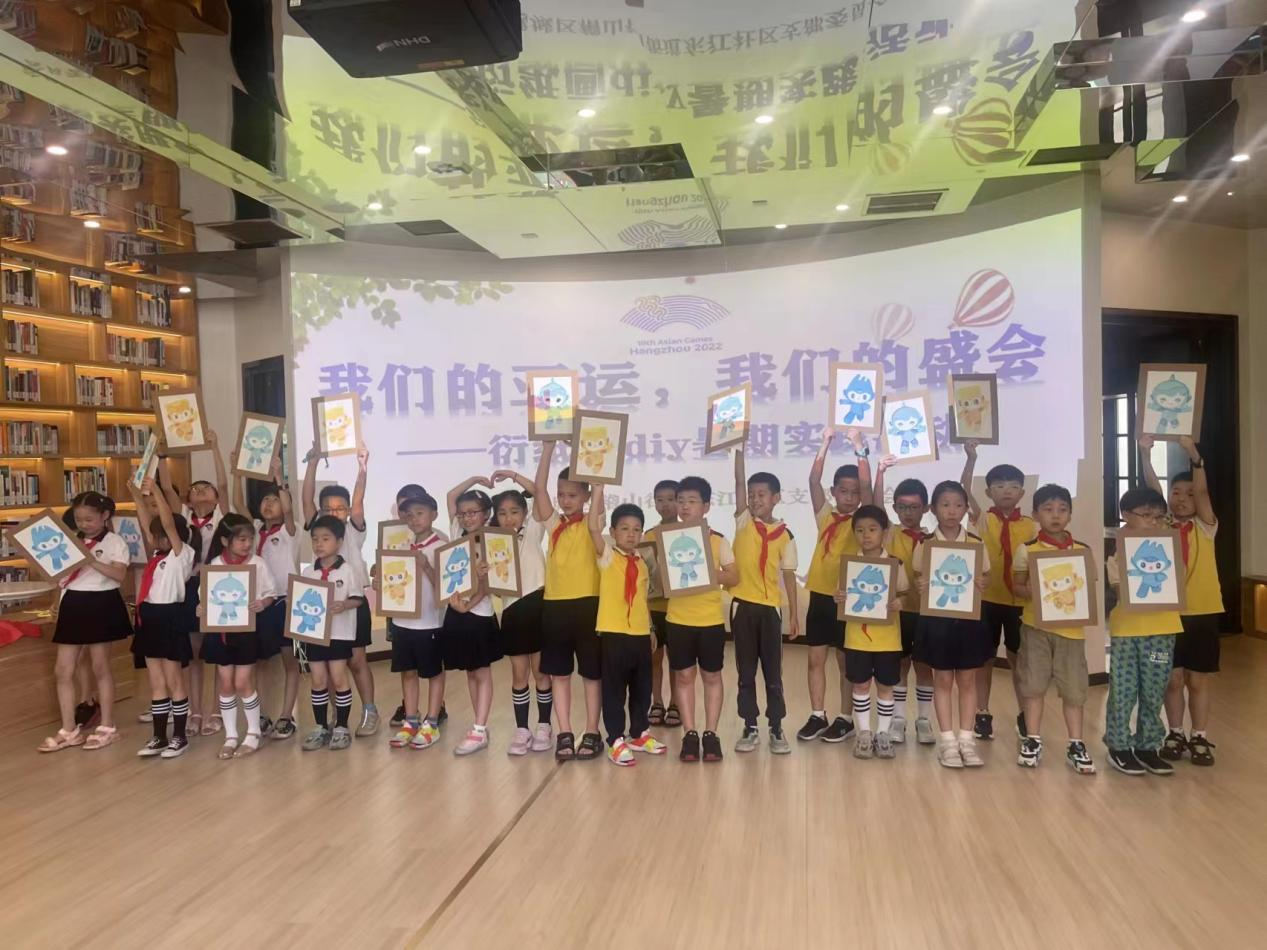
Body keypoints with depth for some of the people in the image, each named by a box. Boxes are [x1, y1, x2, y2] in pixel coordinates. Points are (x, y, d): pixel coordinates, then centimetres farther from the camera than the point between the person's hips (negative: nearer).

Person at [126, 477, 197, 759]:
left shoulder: (182, 554, -8)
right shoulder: (157, 555, 13)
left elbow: (168, 523, -19)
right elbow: (145, 526, 14)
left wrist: (156, 490, -21)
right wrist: (138, 496, 8)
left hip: (169, 617, -8)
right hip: (150, 617, 8)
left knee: (174, 682, 1)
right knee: (156, 683, 11)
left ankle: (180, 737, 12)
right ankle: (158, 737, 18)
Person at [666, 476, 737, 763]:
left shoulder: (718, 540, -3)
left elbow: (734, 577, -4)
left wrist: (711, 573, -20)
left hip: (711, 620, -1)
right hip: (678, 619, 1)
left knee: (712, 675, 7)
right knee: (684, 675, 6)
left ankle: (711, 734, 16)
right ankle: (690, 733, 15)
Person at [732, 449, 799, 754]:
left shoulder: (784, 534, 2)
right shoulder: (743, 522, 1)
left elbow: (789, 575, 5)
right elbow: (739, 482, -7)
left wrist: (794, 614, 3)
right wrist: (739, 447, -12)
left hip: (770, 607, 0)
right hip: (743, 605, 0)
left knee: (773, 672, 7)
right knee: (746, 672, 8)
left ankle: (776, 730, 16)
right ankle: (750, 729, 17)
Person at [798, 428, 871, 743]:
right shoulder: (825, 515, 6)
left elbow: (866, 485, -16)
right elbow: (813, 481, -4)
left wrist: (859, 447, -20)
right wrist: (826, 443, -9)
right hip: (820, 596, 3)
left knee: (846, 661, 7)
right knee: (816, 659, 8)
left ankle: (845, 719, 17)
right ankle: (817, 716, 19)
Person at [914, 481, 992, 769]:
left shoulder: (977, 543, 1)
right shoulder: (925, 545, -2)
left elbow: (986, 576, 7)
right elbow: (918, 579, 2)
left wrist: (982, 582, -16)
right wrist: (920, 585, -20)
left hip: (969, 618, 2)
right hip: (937, 619, -1)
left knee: (967, 680, 9)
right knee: (943, 680, 7)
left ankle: (966, 738, 19)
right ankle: (948, 740, 14)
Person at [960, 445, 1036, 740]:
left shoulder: (1031, 526, 0)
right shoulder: (982, 519, -3)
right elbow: (964, 492, -16)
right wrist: (971, 459, -26)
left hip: (1019, 600, 1)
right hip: (987, 598, -1)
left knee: (1019, 659, 12)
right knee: (984, 658, 9)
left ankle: (1024, 715, 24)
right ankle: (982, 714, 18)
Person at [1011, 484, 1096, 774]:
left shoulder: (1082, 550, 3)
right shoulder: (1027, 550, -2)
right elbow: (1017, 586, 1)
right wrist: (1030, 591, -20)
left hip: (1071, 627, 1)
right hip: (1036, 625, -1)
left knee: (1073, 687, 5)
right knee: (1033, 684, 5)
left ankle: (1076, 745, 15)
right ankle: (1032, 740, 17)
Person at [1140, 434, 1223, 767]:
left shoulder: (1205, 527, 1)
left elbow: (1203, 491, -14)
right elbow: (1153, 490, -9)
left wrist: (1194, 456, -28)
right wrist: (1145, 454, -21)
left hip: (1202, 612, -1)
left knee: (1198, 680, 8)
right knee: (1173, 679, 8)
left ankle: (1199, 738, 19)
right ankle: (1176, 735, 21)